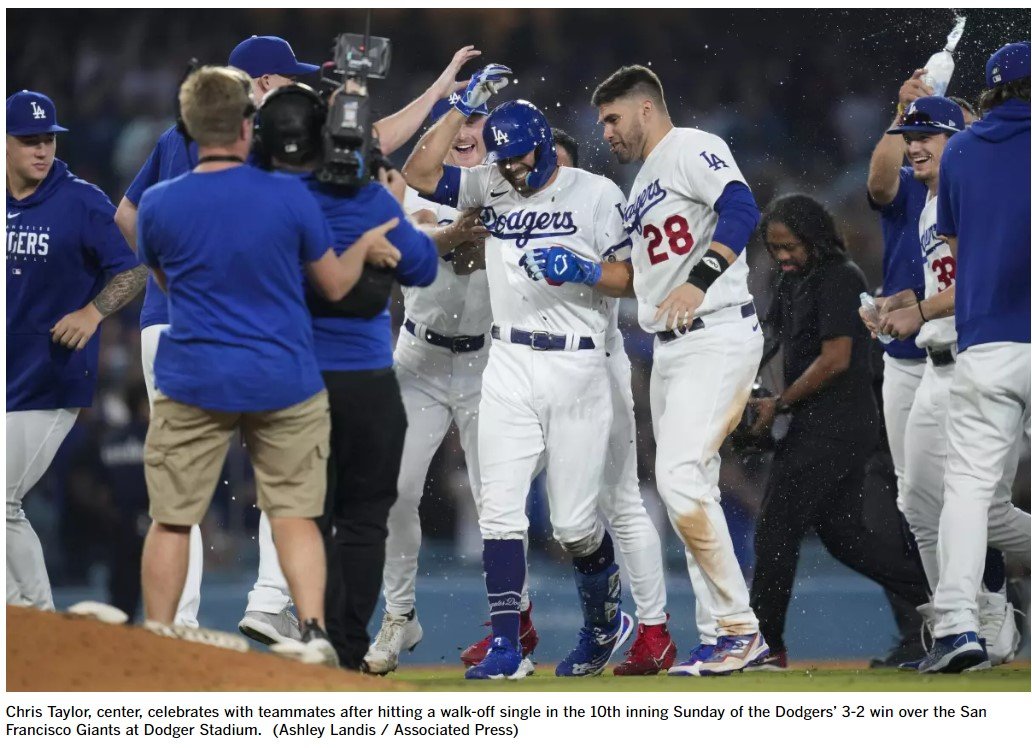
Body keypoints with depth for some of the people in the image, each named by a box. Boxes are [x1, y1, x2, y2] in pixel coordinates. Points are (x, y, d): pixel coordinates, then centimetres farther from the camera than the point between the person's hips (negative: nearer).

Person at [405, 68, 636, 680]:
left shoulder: (596, 194, -1)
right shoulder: (491, 186, 9)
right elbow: (419, 172, -1)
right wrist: (465, 106, -3)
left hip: (577, 369, -3)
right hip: (510, 369, 3)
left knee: (575, 523, 0)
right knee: (501, 509, -7)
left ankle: (605, 622, 27)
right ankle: (507, 647, -5)